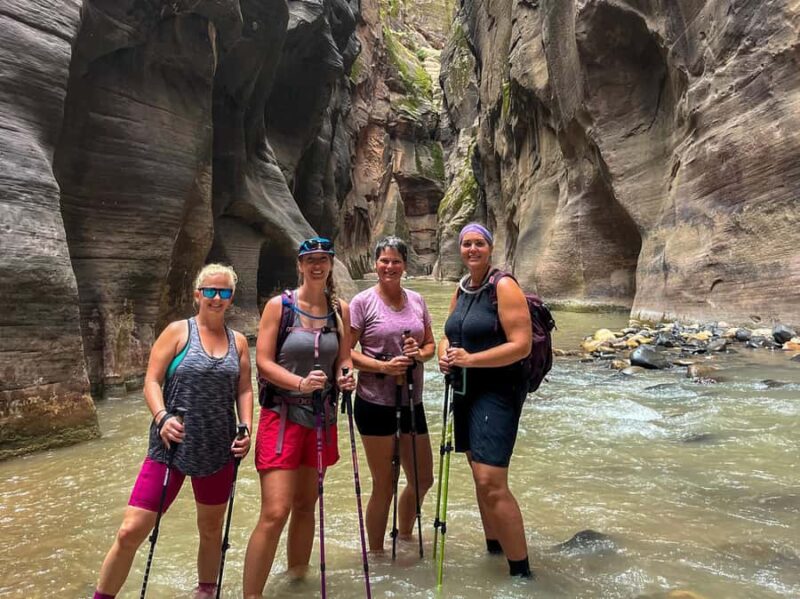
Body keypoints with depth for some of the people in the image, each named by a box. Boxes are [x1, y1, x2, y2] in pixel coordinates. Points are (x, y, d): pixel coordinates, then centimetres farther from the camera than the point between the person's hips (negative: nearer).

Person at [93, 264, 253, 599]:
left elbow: (244, 390, 8)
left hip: (218, 451, 3)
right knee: (131, 531, -4)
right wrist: (162, 417, -22)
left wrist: (246, 429, -5)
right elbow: (151, 382, -7)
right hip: (172, 446, -3)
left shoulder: (238, 342, 6)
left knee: (211, 530, 17)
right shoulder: (178, 331, -3)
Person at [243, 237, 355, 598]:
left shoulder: (340, 310, 5)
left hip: (321, 416, 4)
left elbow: (344, 359, 11)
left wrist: (346, 377, -12)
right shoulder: (279, 306, -6)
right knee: (275, 513, -10)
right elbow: (263, 362, -10)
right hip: (282, 415, -4)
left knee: (306, 505, 17)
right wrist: (300, 383, -24)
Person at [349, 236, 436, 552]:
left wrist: (419, 353, -9)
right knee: (384, 485, 5)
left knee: (422, 479, 17)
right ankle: (375, 553, 28)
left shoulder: (416, 300, 7)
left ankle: (405, 536, 43)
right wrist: (384, 366, -21)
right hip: (375, 404, -5)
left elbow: (430, 344, 13)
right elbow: (346, 352, -10)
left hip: (411, 402, 6)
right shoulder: (363, 302, -7)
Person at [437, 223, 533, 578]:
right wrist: (444, 354, -4)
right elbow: (450, 334, 19)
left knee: (492, 484, -13)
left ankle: (521, 571, 0)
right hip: (467, 391, 8)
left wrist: (471, 359, -23)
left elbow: (522, 345, -19)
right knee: (480, 477, 17)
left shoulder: (504, 287, -13)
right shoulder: (461, 290, 11)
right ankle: (493, 548, 35)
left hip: (498, 392, -8)